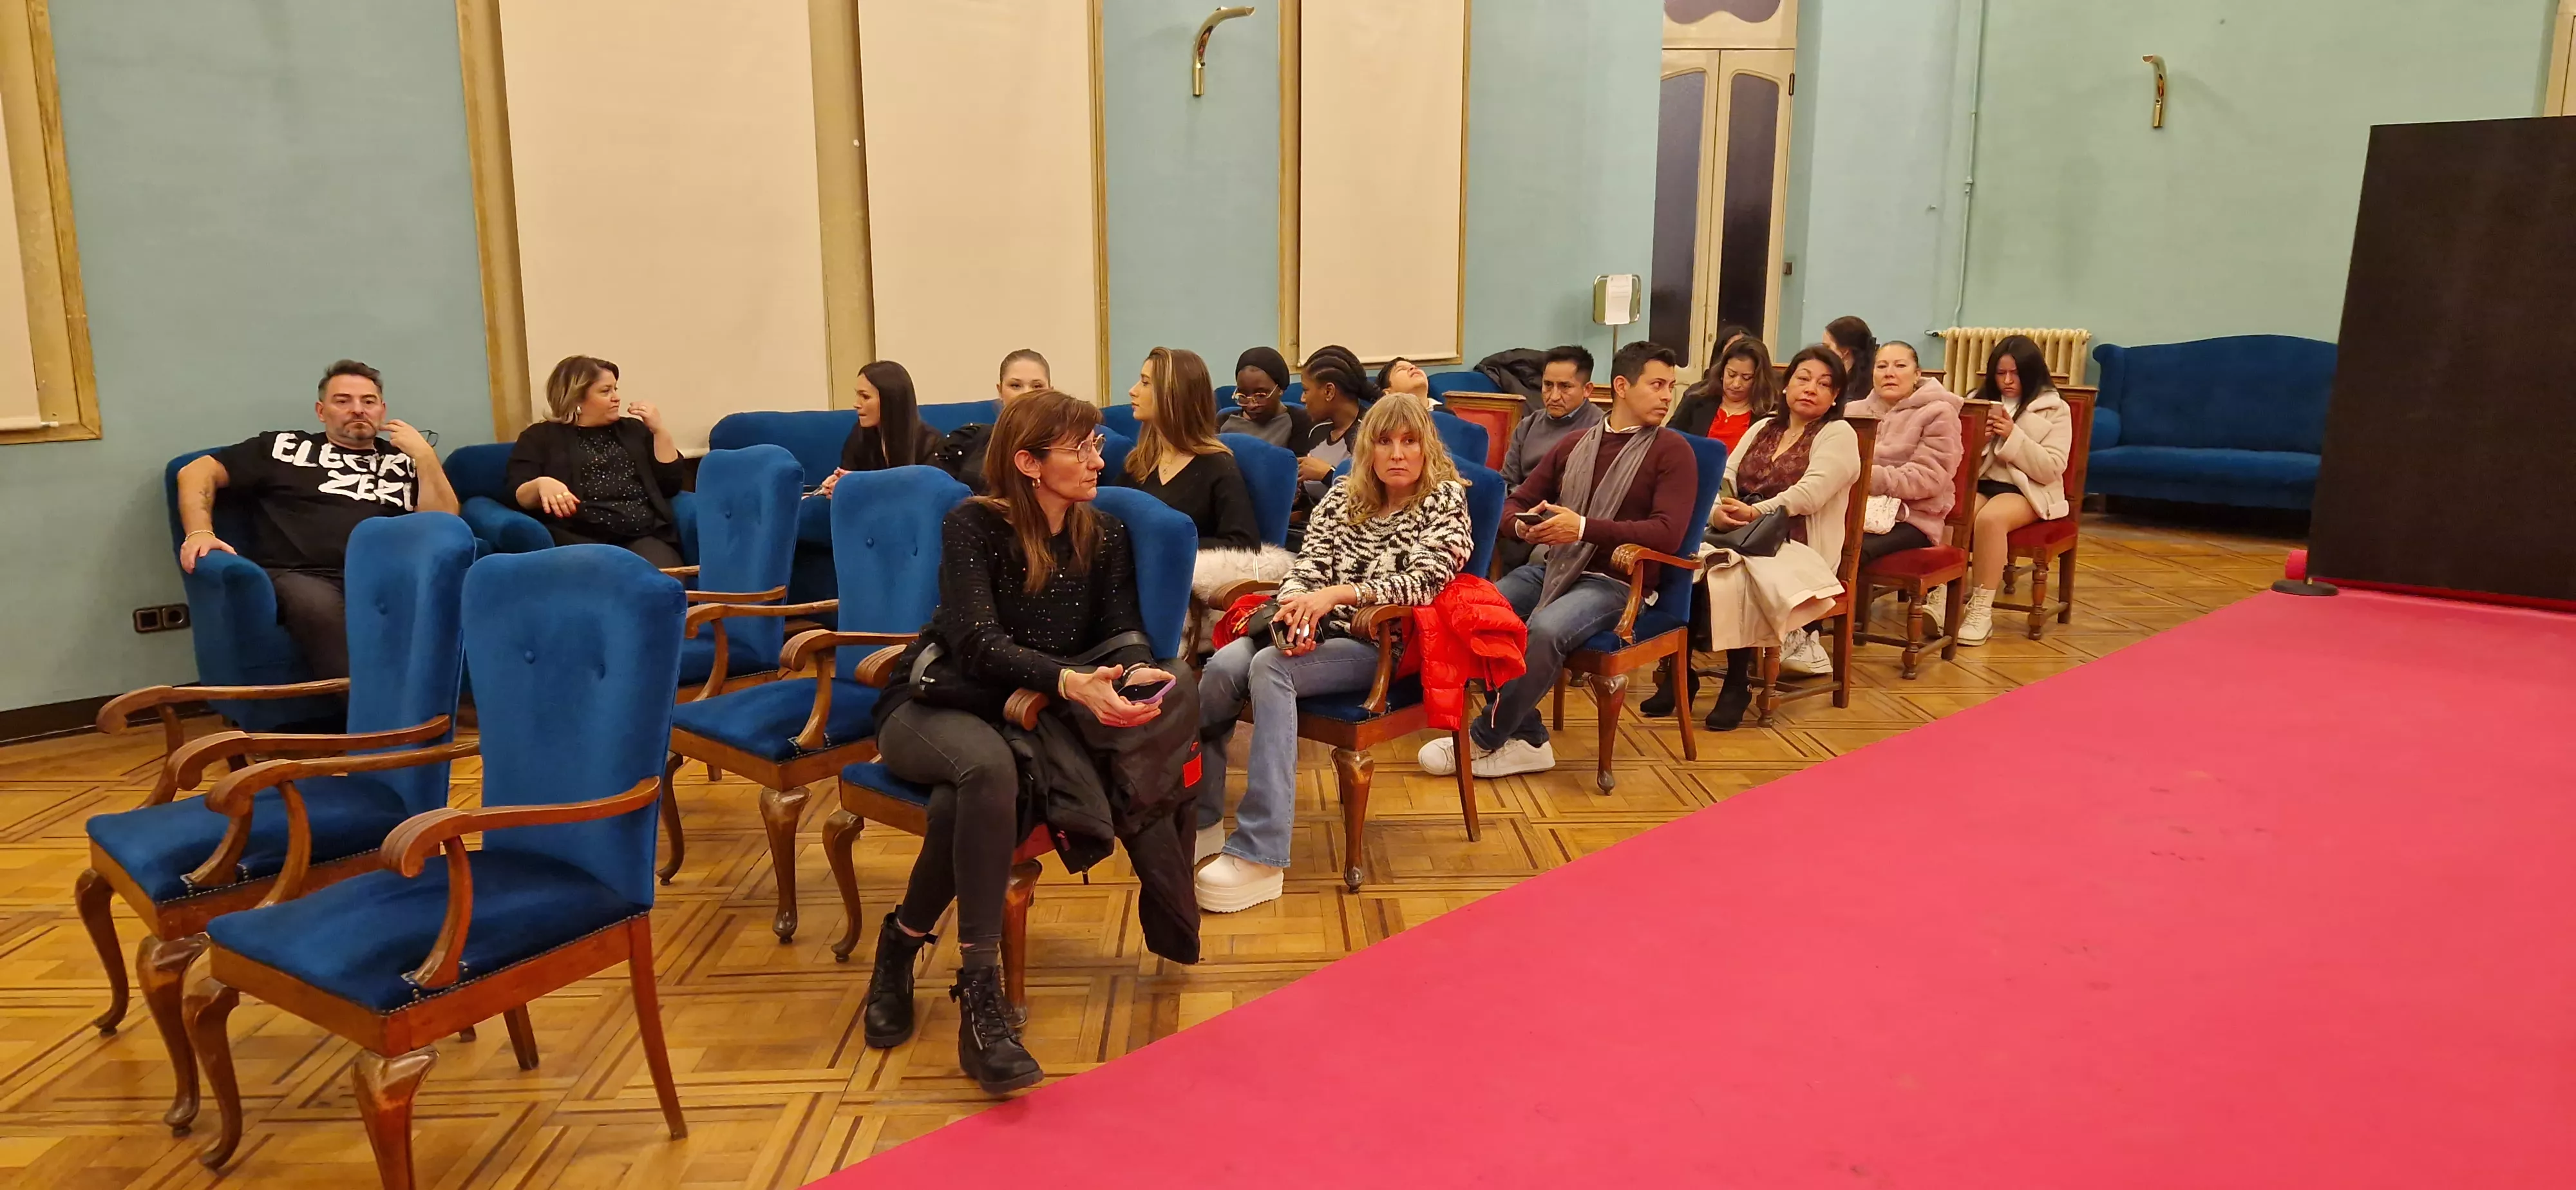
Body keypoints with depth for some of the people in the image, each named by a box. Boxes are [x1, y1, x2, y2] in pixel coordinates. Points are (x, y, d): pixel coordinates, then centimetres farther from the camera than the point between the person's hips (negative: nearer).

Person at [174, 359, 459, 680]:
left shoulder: (405, 460, 26)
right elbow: (197, 472, 23)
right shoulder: (285, 446, 25)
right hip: (298, 576, 0)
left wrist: (424, 454, 8)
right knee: (320, 605, -40)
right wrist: (200, 532, 5)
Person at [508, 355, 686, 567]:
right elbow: (518, 496, 3)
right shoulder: (540, 437, 16)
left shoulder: (634, 429, 25)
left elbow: (671, 485, 16)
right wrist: (541, 484, -19)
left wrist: (659, 430, 8)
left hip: (644, 536, 2)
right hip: (579, 539, -2)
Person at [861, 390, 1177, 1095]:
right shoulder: (974, 526, -8)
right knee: (987, 766, -39)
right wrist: (1069, 682, -36)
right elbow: (977, 640, -19)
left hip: (1024, 718, 3)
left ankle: (904, 940, -10)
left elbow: (1121, 629, -1)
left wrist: (1135, 672, -27)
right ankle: (980, 994, -34)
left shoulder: (1106, 538, 7)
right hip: (929, 707, -3)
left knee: (963, 803, -34)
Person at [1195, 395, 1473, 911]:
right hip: (1313, 632, 5)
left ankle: (1260, 856, -35)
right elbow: (1307, 565, 6)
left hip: (1382, 646, -4)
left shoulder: (1446, 499, 4)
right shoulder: (1342, 496, 17)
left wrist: (1337, 593, -24)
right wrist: (1295, 609, -18)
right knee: (1223, 666, -26)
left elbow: (1422, 581, -11)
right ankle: (1198, 817, -11)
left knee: (1269, 669, -32)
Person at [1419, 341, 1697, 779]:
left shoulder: (1672, 451, 2)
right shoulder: (1575, 445, 18)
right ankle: (1528, 739, -13)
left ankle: (1483, 741, -15)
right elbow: (1515, 502, 21)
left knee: (1546, 627, -35)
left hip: (1615, 581, -5)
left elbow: (1668, 533, -12)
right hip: (1554, 566, 5)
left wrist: (1584, 528, -21)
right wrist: (1523, 525, -5)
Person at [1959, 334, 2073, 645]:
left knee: (1990, 518, -36)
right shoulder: (1979, 400, 14)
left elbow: (2052, 469, -6)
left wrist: (2014, 437, -15)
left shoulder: (2055, 410, 3)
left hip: (2026, 490, -3)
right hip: (1978, 483, 3)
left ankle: (1982, 611, -31)